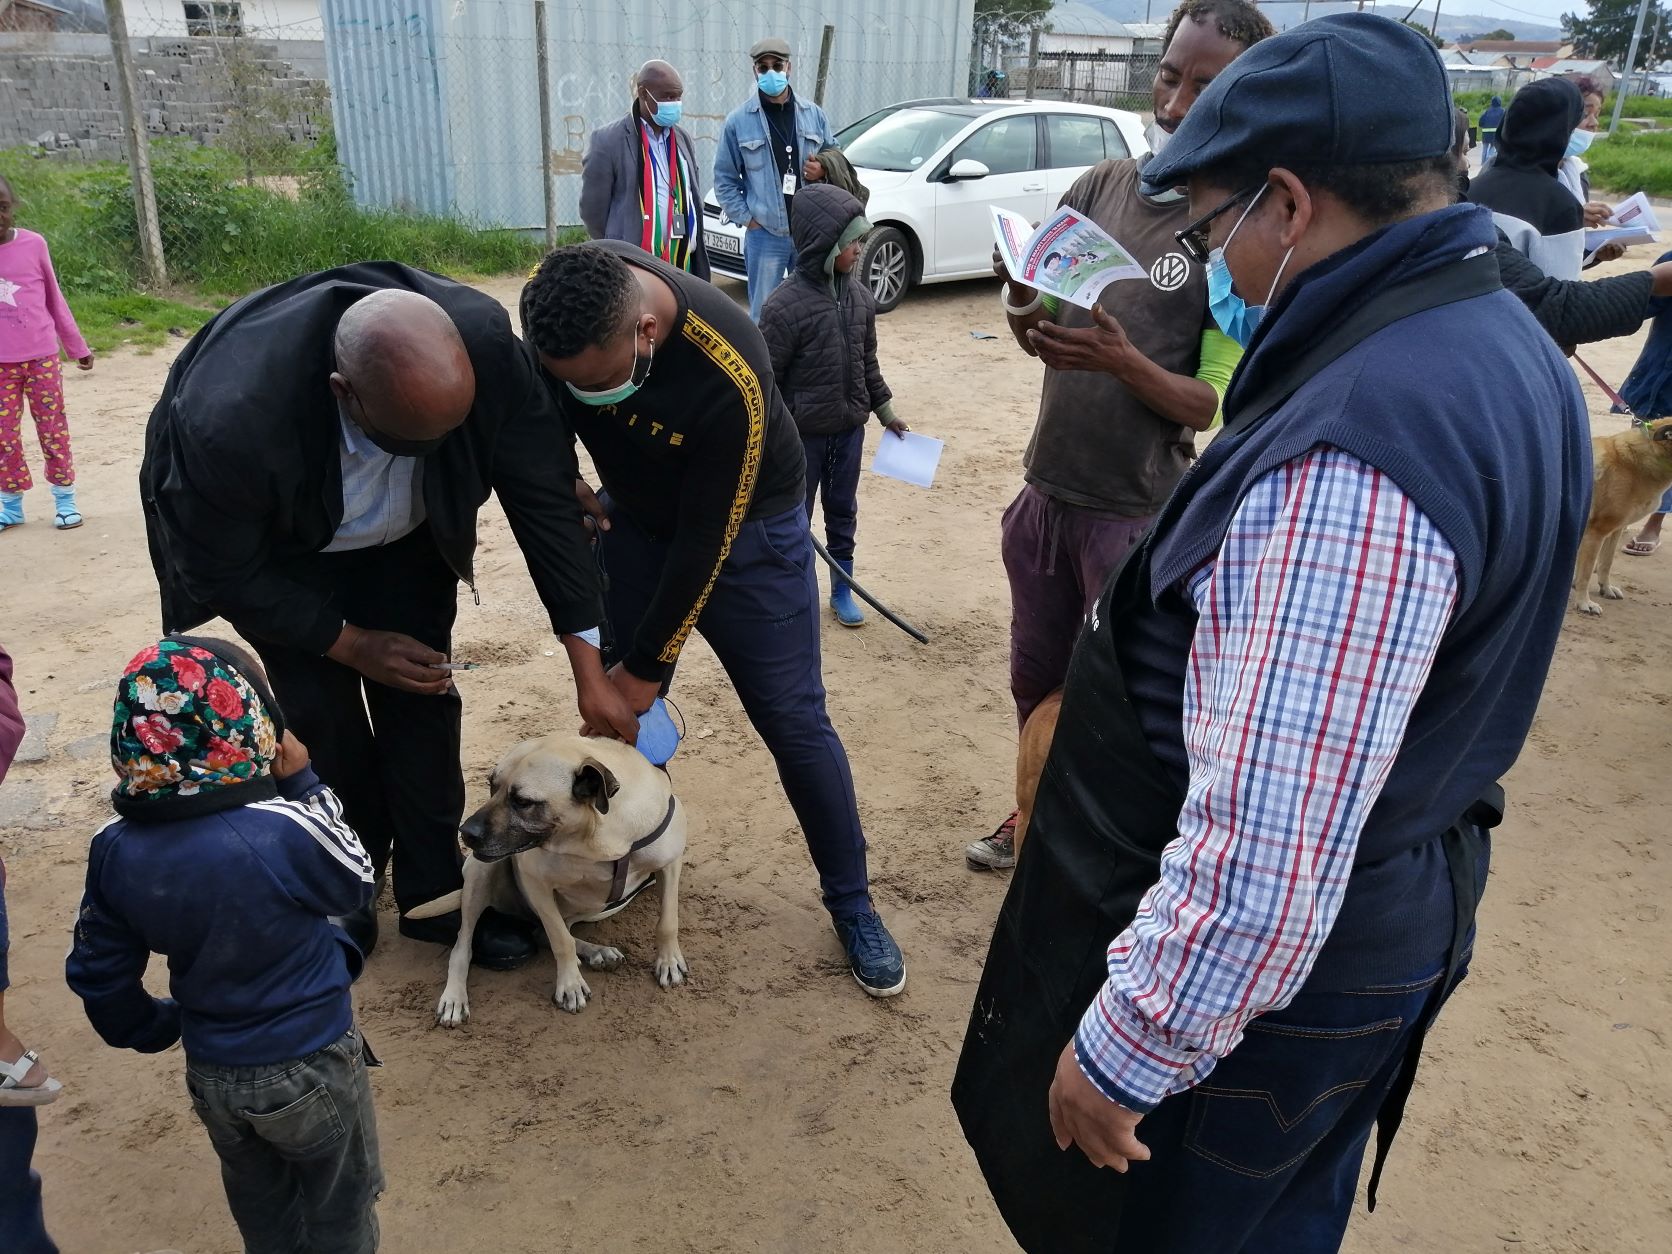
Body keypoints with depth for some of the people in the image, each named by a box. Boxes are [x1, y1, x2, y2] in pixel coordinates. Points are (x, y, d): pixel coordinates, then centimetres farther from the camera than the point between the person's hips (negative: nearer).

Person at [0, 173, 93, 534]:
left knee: (53, 428, 5)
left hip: (41, 356, -1)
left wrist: (77, 346, 13)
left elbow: (54, 298, 7)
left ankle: (64, 498, 15)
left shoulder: (33, 244, -3)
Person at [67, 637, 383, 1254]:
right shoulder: (283, 831, -31)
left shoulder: (115, 850, -13)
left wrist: (154, 1029, 17)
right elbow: (356, 879, -10)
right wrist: (301, 783, -9)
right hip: (311, 1068, -4)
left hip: (212, 1076, 5)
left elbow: (98, 973, -1)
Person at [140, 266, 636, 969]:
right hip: (279, 553, -2)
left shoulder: (486, 341, -36)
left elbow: (545, 495, -24)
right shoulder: (228, 421, -42)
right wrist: (351, 644, -17)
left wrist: (590, 670, -22)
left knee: (423, 701, 0)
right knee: (325, 721, -2)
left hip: (408, 533, 3)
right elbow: (222, 572, -23)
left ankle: (435, 893, 20)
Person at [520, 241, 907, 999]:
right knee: (617, 703, 7)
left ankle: (852, 904, 15)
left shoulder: (730, 377, -39)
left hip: (745, 524, -4)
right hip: (633, 512, 5)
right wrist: (563, 481, -12)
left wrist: (647, 665, -19)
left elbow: (704, 542, -29)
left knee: (794, 721, -2)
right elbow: (542, 407, 2)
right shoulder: (566, 301, -23)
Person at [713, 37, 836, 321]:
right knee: (763, 316, 1)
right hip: (765, 234, -3)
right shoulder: (739, 121, -1)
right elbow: (724, 178, 3)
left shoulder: (814, 114, 7)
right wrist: (746, 218, -5)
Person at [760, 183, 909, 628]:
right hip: (801, 433, -5)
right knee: (794, 519, 10)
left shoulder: (860, 297, 0)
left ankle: (842, 590, 32)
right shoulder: (785, 305, -19)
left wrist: (885, 410, 18)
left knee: (843, 511, 17)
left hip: (850, 428, 5)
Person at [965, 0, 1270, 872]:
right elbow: (1039, 331, 4)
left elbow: (1212, 408, -15)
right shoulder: (1099, 186, 1)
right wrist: (1022, 308, -18)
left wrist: (1124, 360, -32)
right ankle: (1035, 815, 45)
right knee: (1036, 682, 21)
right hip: (1044, 493, 6)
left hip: (1139, 515, -5)